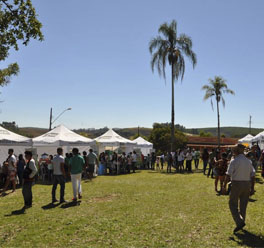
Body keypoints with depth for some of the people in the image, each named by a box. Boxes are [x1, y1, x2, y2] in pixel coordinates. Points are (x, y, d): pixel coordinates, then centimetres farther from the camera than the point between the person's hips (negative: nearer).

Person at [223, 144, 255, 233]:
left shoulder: (234, 161, -12)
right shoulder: (248, 161, 6)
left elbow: (228, 175, -14)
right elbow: (253, 175, 7)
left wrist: (225, 184, -3)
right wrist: (249, 184, 19)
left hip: (236, 184, -6)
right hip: (247, 184, 6)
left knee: (233, 205, 2)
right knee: (243, 205, 15)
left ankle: (239, 222, -12)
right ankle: (242, 222, 25)